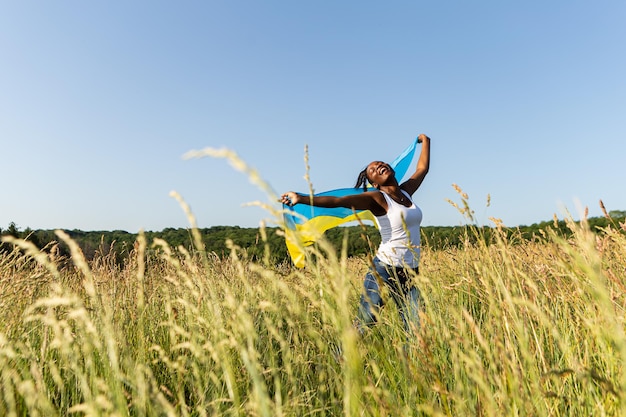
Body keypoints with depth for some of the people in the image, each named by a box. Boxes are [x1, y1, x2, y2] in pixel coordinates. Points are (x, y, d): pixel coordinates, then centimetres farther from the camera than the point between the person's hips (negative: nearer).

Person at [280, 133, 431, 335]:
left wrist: (425, 141, 40)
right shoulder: (377, 198, -7)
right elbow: (338, 201, -21)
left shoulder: (406, 191, 10)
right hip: (383, 269, -5)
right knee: (364, 324, -7)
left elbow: (422, 168, 28)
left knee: (416, 331, 3)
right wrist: (301, 198, -32)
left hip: (409, 273, 6)